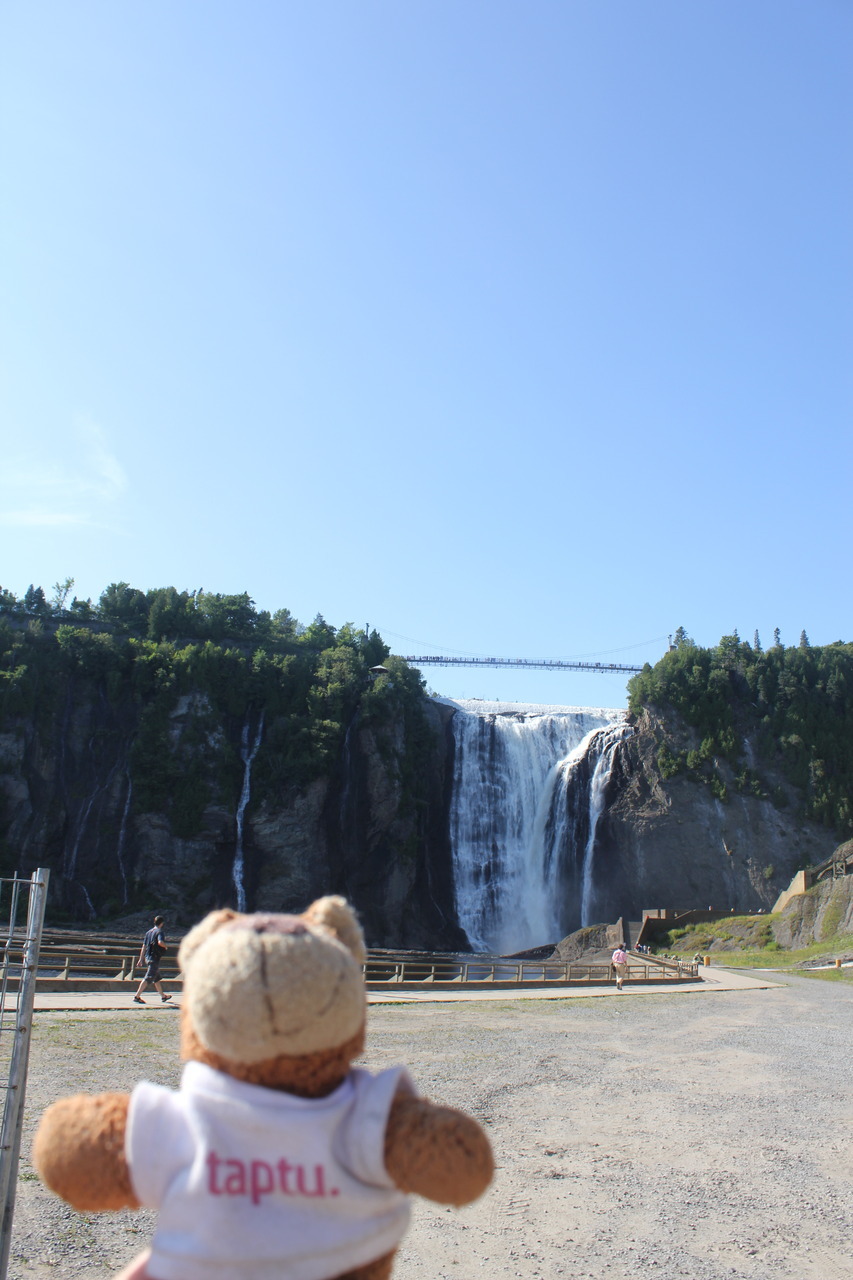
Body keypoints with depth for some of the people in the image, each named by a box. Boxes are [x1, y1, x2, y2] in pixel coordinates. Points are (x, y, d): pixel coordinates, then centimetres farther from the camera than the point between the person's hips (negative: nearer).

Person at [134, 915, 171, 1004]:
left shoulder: (149, 932, 13)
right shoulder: (160, 932, -10)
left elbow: (143, 947, 13)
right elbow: (160, 942, -30)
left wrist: (140, 960, 15)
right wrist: (166, 947, -9)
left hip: (147, 957, 9)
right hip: (155, 958, -9)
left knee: (157, 978, 18)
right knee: (148, 978, -9)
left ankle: (163, 996, 29)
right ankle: (137, 996, -14)